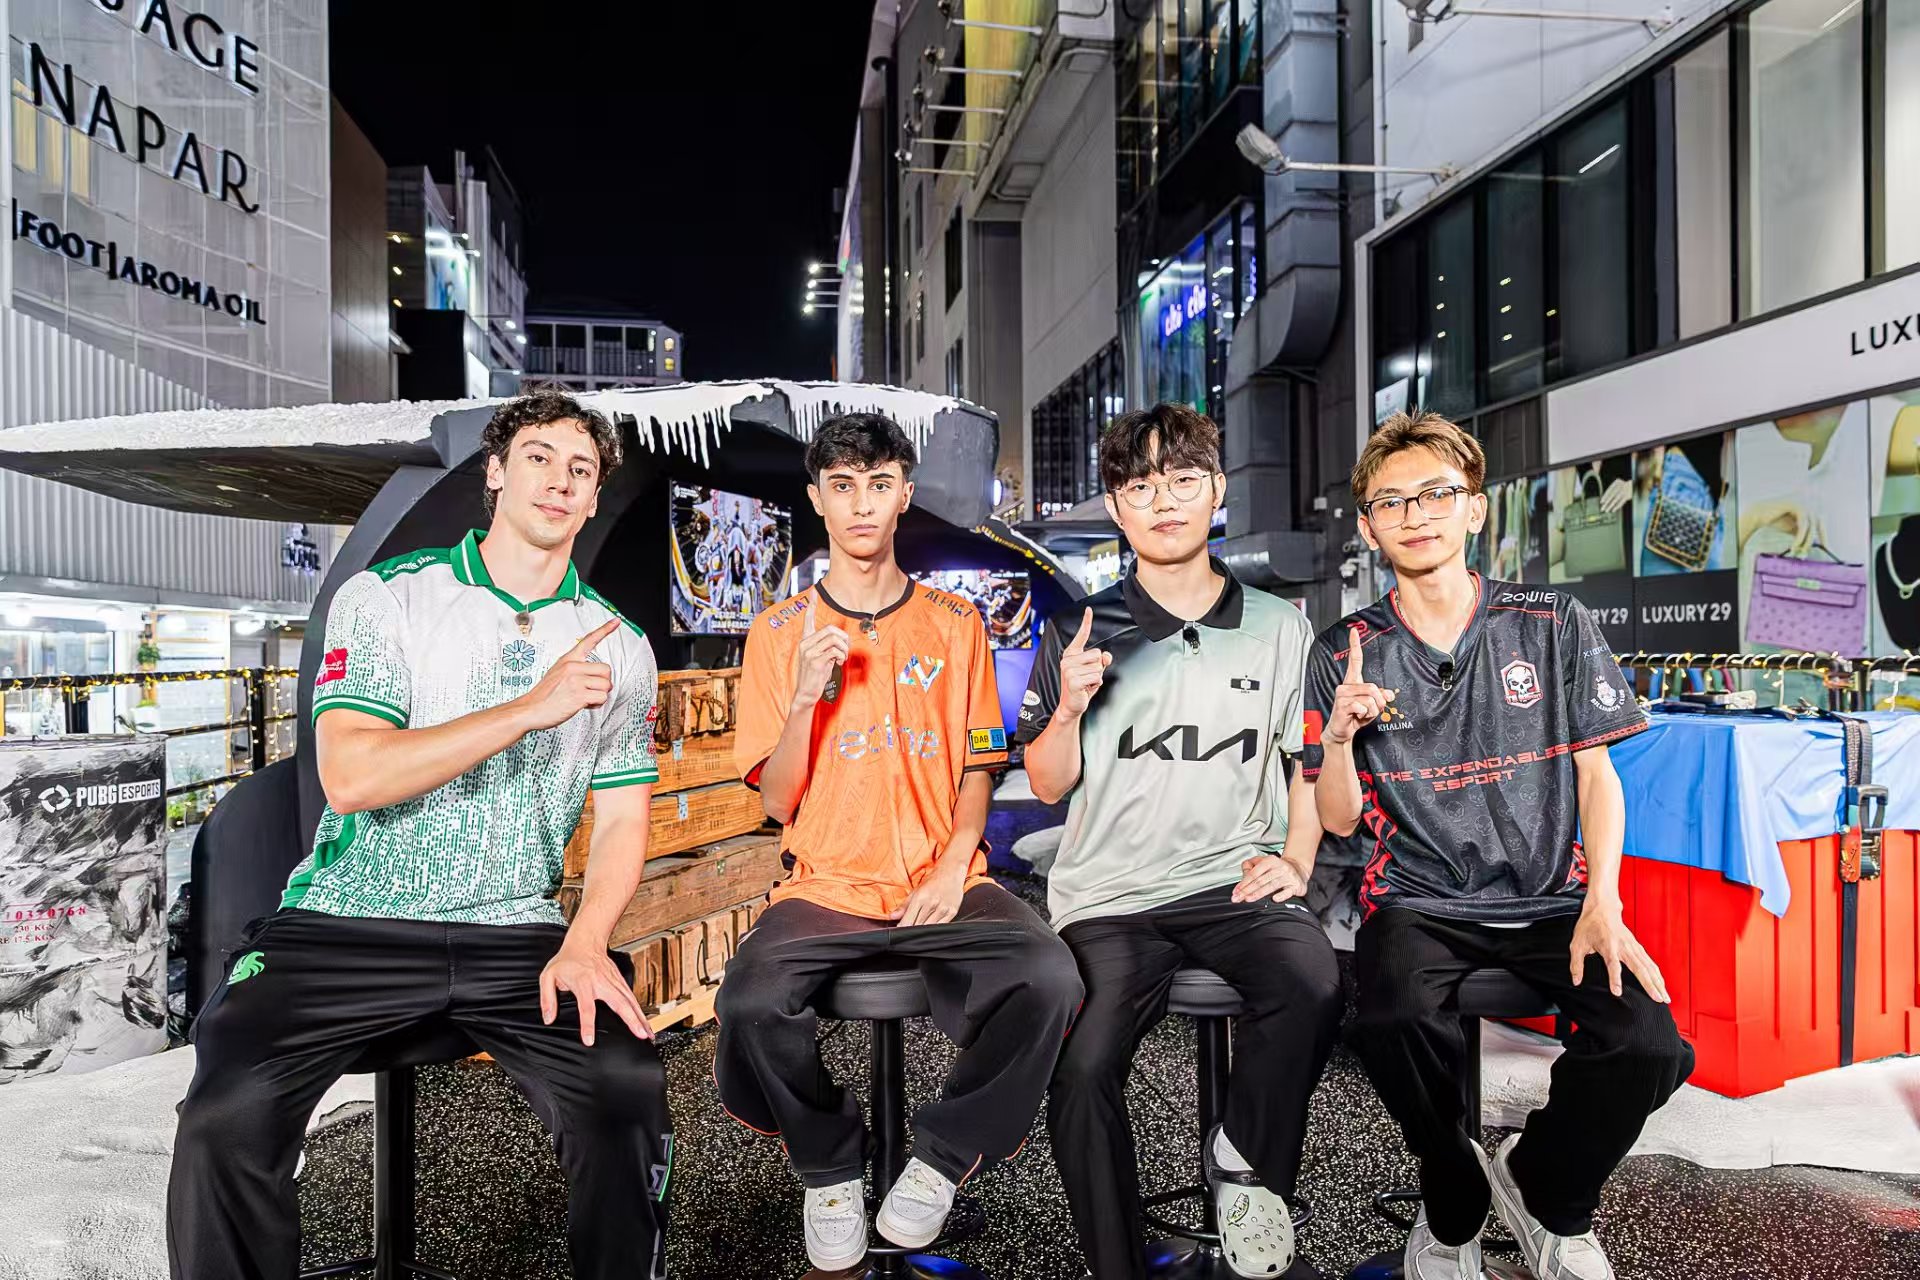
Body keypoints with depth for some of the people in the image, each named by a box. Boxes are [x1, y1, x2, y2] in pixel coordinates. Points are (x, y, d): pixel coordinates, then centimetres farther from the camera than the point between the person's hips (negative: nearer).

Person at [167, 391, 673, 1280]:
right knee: (229, 1115, -24)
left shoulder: (619, 647, 8)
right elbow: (352, 777, -13)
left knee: (627, 1084, -23)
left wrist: (584, 943, -11)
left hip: (515, 937, 2)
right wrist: (533, 708, -19)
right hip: (348, 927, -1)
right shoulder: (386, 597, 0)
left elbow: (623, 817, 7)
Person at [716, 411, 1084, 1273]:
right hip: (827, 886, 0)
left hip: (941, 883, 1)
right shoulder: (780, 630, 6)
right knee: (751, 1002, -30)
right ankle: (831, 1166, 3)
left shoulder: (952, 622, 9)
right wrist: (807, 693, -15)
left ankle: (943, 1155, 0)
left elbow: (977, 769, 10)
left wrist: (954, 865, -8)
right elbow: (777, 800, 1)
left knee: (1049, 977, -28)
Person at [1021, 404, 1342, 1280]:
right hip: (1112, 895, 0)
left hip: (1235, 882, 1)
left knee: (1314, 984, -31)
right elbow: (1049, 787, 10)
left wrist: (1295, 859, 1)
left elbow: (1307, 766, 17)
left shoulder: (1278, 628, 10)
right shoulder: (1082, 633, 7)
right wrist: (1068, 707, -9)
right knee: (1081, 1075, -24)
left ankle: (1245, 1165, -3)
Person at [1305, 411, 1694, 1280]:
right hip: (1419, 899, -1)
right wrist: (1340, 737, -16)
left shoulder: (1552, 624, 6)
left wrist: (1601, 903, -7)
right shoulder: (1345, 652, 4)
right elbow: (1341, 820, 5)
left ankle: (1542, 1190, 10)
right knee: (1396, 1023, -32)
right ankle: (1454, 1206, 2)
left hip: (1549, 897, 2)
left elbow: (1597, 773, 7)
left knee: (1648, 1043, -25)